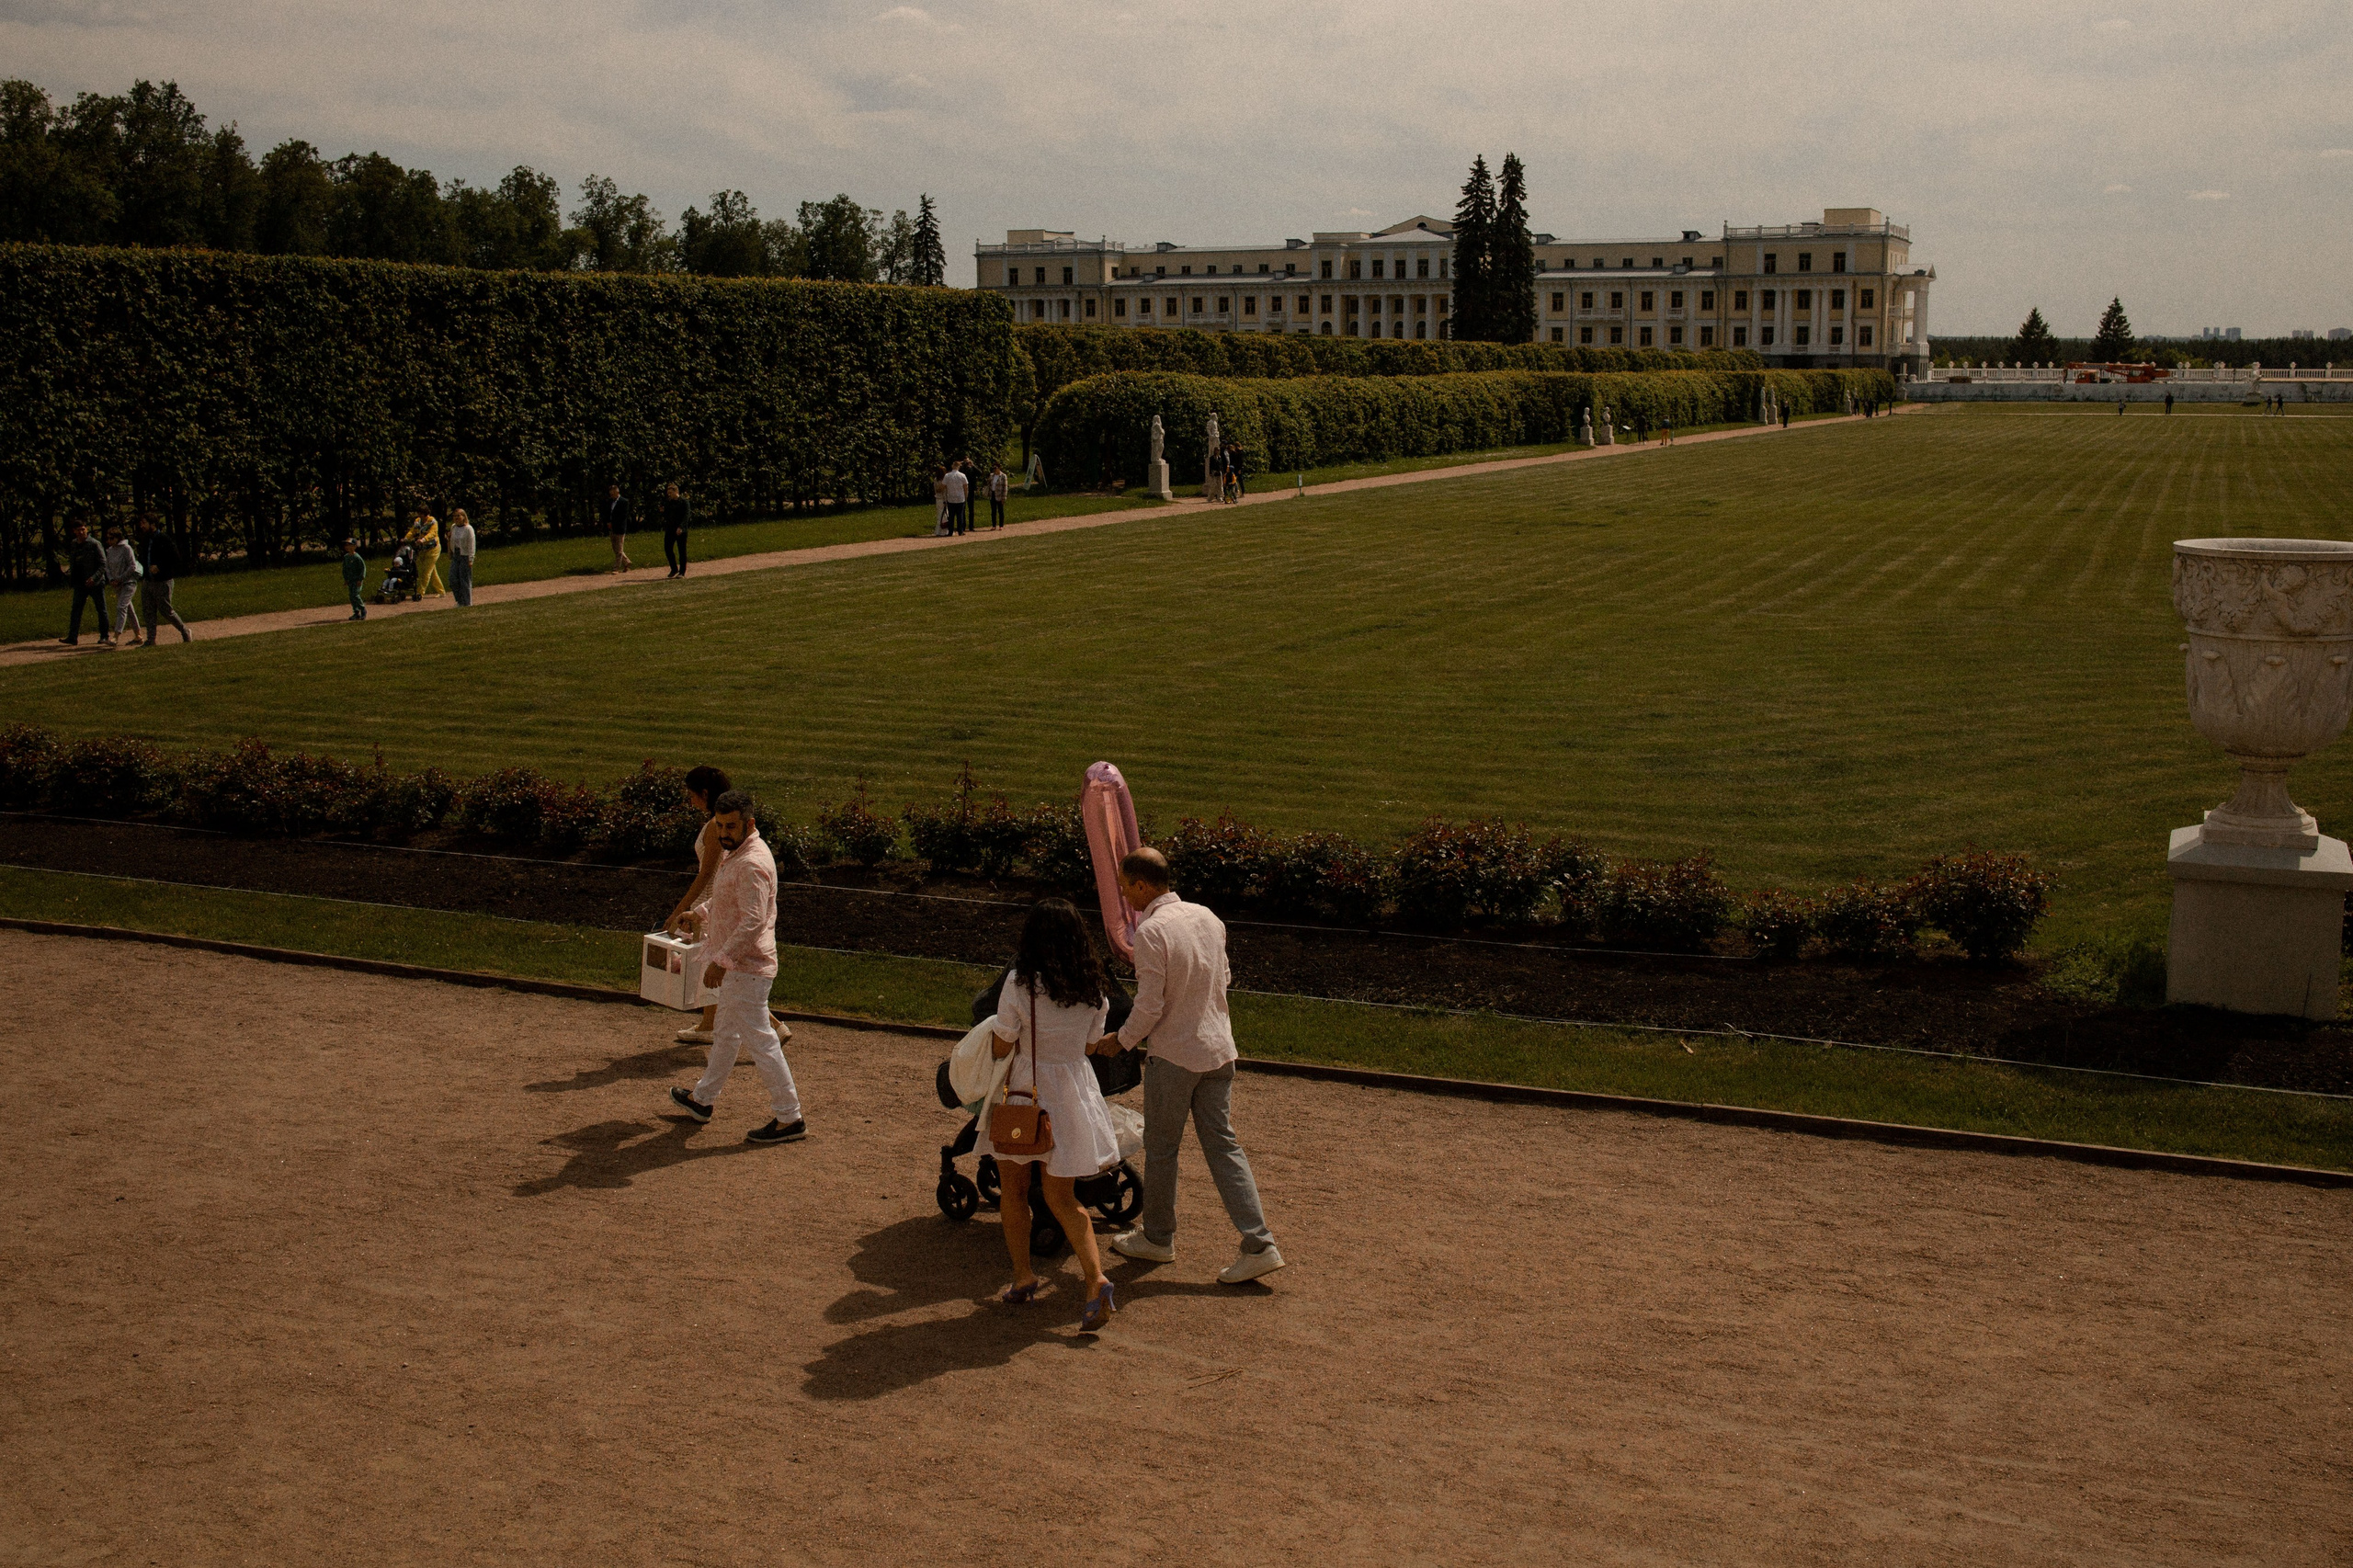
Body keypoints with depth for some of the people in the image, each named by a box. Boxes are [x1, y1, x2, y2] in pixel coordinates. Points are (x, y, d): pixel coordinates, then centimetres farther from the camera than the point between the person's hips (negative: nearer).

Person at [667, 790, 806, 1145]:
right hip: (736, 965, 11)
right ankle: (702, 1099, 39)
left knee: (760, 1040, -6)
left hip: (747, 967, -11)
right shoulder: (736, 853, 11)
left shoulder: (752, 863, -23)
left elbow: (752, 921, -29)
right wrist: (700, 914, 19)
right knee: (726, 1033, 23)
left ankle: (789, 1118, -1)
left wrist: (721, 961, -28)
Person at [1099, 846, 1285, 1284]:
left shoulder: (1151, 932, -18)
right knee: (1223, 1145, 9)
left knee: (1160, 1149, 11)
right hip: (1219, 1050, 7)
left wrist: (1121, 1040, -2)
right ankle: (1259, 1245, 2)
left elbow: (1149, 1007, -18)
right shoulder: (1208, 917, 5)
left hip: (1173, 1055, -7)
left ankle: (1157, 1238, 27)